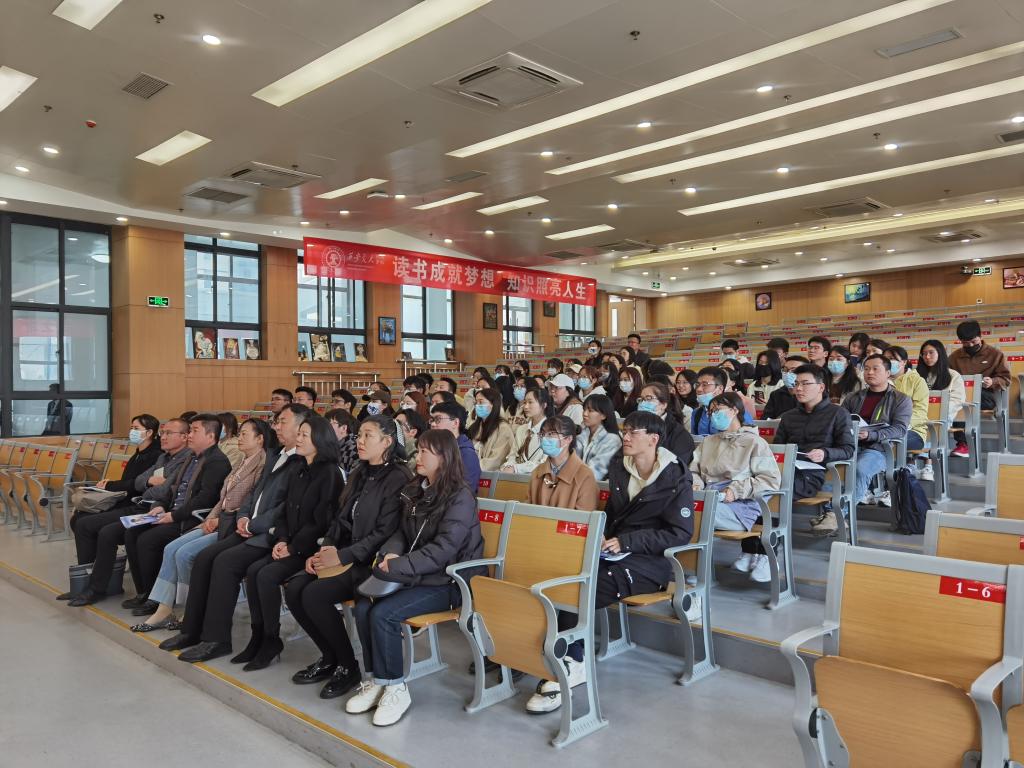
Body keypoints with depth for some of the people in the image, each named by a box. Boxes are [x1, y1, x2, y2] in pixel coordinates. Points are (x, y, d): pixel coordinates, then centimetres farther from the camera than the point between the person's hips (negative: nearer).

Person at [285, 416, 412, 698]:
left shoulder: (397, 478, -12)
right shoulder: (359, 474, 15)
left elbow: (385, 532, -18)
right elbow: (340, 519, 16)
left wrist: (343, 556, -20)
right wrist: (324, 551, -1)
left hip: (372, 562, -8)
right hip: (343, 556, 8)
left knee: (315, 595, -24)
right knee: (294, 589, -11)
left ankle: (348, 665, -3)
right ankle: (329, 657, 7)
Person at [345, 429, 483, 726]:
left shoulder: (460, 498, -13)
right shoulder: (414, 491, 11)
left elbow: (443, 550, -21)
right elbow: (401, 533, 14)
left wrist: (397, 566, -24)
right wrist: (390, 554, -9)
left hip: (448, 582, -7)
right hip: (417, 576, 7)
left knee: (383, 613, -24)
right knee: (363, 606, -16)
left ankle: (395, 688, -5)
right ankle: (375, 680, 0)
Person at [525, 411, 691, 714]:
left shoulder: (676, 478, -6)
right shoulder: (618, 467, 11)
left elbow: (681, 533, -11)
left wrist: (625, 541, -17)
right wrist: (600, 533, 0)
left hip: (652, 561, -5)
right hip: (616, 551, 6)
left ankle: (570, 663, -19)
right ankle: (573, 662, -25)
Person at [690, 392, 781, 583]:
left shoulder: (754, 442, 8)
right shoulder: (707, 442, 27)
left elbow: (772, 480, -2)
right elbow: (694, 471, 21)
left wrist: (737, 490, -12)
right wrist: (696, 484, -3)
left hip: (740, 505, -6)